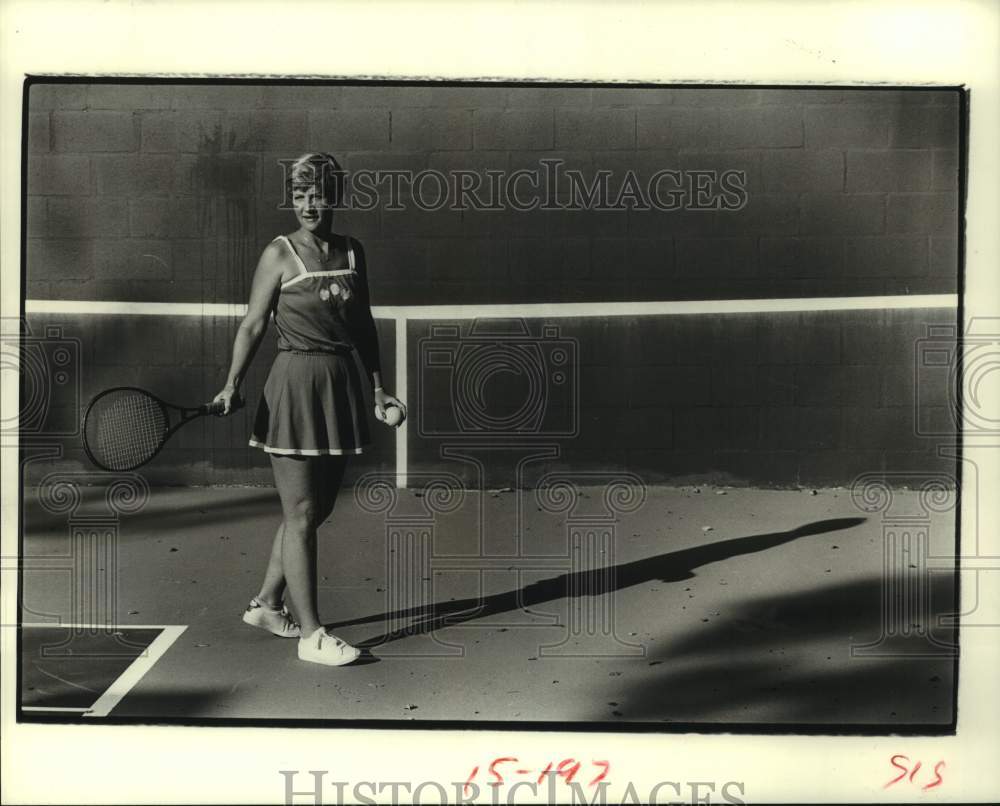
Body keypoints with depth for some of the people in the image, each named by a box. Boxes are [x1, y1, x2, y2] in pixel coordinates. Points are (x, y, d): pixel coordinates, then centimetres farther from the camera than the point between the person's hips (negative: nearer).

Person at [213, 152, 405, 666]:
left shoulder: (352, 253, 10)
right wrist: (233, 383, -17)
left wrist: (378, 389, 17)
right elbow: (253, 324, -5)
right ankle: (310, 634, 5)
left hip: (341, 386, 6)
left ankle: (266, 604, 30)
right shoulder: (279, 254, -4)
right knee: (300, 513, -2)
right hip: (295, 387, -6)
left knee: (318, 509, 13)